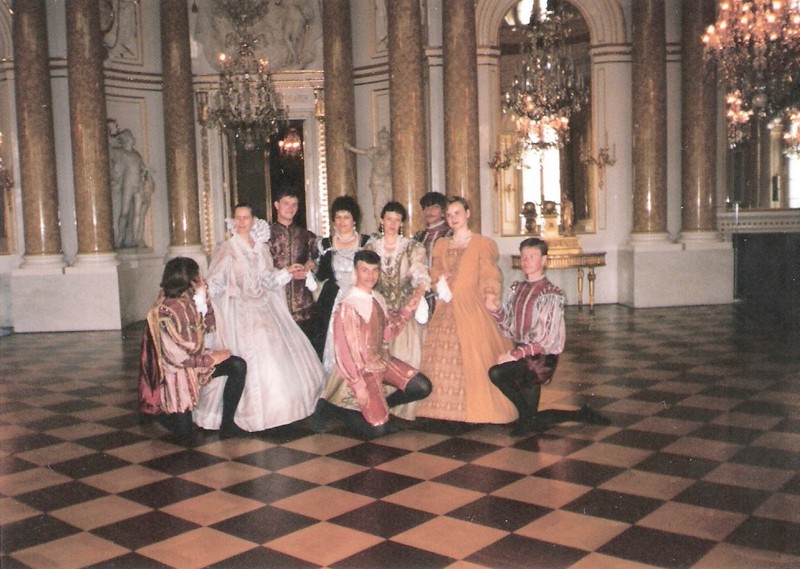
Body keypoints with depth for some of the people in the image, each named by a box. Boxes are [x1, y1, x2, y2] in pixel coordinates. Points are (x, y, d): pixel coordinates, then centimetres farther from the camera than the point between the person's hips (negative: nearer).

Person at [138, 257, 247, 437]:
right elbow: (176, 356, -24)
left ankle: (227, 423, -9)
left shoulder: (189, 300, -6)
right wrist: (210, 359, -17)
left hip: (195, 359, 6)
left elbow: (210, 326, 4)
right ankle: (153, 409, 29)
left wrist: (203, 298, -10)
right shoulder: (163, 313, -26)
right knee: (183, 430, -1)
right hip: (176, 370, -6)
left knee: (238, 366, -17)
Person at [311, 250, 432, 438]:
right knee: (377, 429, -10)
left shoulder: (378, 299, 3)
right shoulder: (348, 307, -21)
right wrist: (358, 385, -18)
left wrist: (407, 310, 0)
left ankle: (380, 407, 17)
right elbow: (344, 349, -19)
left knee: (422, 387, -6)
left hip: (383, 359, 7)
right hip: (363, 369, -7)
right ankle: (330, 408, 11)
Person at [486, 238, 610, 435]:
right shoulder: (518, 289, 9)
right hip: (522, 357, 7)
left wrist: (514, 354, -22)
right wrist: (496, 309, -9)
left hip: (542, 359, -7)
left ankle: (526, 416, -9)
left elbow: (545, 340, -16)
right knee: (532, 423, 6)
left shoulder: (551, 293, -11)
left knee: (496, 373, -31)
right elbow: (509, 329, 8)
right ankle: (580, 415, 25)